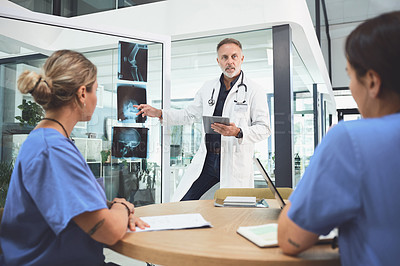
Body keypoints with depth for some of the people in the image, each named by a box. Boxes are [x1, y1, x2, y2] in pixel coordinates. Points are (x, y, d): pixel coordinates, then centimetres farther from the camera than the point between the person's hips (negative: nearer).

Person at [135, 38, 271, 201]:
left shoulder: (254, 91, -2)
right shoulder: (208, 87, 13)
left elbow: (264, 128, -5)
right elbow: (189, 115, 19)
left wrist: (238, 132, -23)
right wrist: (159, 113, 8)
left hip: (237, 162, -3)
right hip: (207, 159, 4)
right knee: (182, 203, 3)